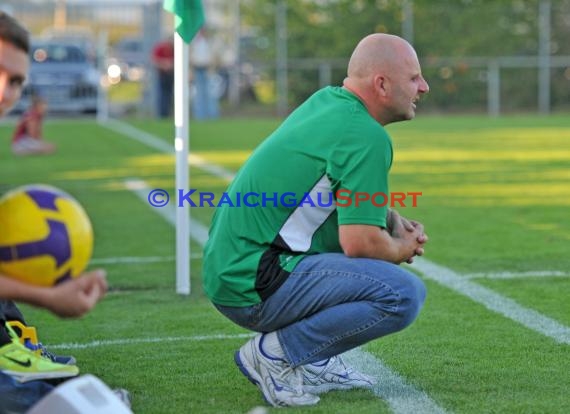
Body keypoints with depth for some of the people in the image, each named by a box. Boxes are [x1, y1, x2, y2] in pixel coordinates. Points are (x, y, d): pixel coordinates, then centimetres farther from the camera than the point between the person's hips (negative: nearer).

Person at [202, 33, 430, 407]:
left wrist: (395, 220, 13)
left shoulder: (328, 101, 14)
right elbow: (360, 244, -20)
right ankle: (276, 352, -8)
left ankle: (312, 362, 17)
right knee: (404, 294, -19)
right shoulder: (365, 137, -15)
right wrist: (403, 249, 2)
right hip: (255, 287, -10)